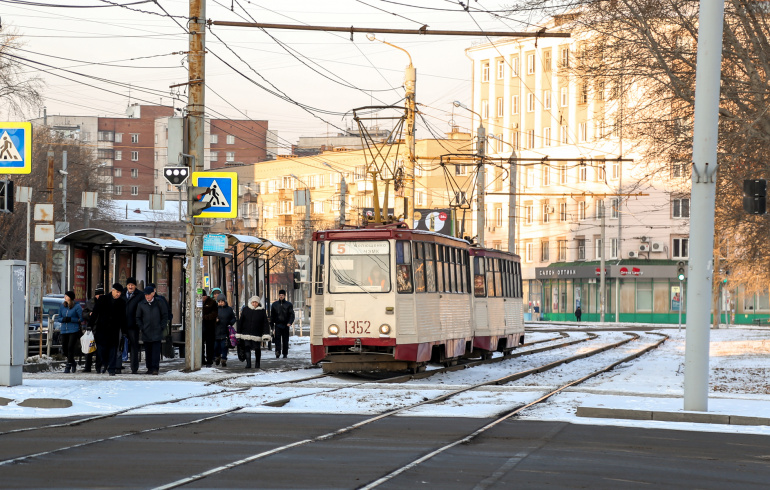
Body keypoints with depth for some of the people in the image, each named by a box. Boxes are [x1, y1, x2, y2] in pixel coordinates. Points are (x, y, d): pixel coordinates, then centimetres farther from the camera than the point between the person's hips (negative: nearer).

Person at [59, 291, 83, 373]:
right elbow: (59, 318, 17)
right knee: (64, 349, 7)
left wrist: (70, 319, -16)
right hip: (64, 331, 6)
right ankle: (73, 363, 29)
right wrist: (63, 319, -6)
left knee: (70, 347, -12)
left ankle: (68, 366, -5)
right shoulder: (62, 306, 12)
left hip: (74, 330, -6)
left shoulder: (77, 306, -5)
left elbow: (81, 319, -6)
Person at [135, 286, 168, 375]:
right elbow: (138, 318, 11)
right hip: (146, 333, 2)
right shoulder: (141, 305, 6)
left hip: (157, 332, -2)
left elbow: (165, 315, 9)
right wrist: (141, 327, 0)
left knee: (156, 351, -8)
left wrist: (162, 327, 1)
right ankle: (149, 368, 15)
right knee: (148, 352, 7)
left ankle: (155, 368, -8)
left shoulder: (159, 304, 2)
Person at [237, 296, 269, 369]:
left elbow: (265, 324, 0)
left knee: (257, 349, 6)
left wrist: (266, 334, -10)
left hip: (257, 335, 0)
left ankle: (257, 364, 22)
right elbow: (240, 321, 7)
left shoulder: (262, 311, 1)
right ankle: (248, 364, -8)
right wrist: (238, 334, 6)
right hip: (246, 334, 1)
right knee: (247, 348, -9)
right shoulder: (245, 309, 3)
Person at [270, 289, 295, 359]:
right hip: (277, 325, 0)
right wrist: (272, 324, 10)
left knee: (285, 340, 4)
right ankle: (277, 352, -22)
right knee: (277, 338, -13)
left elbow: (292, 314, 1)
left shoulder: (289, 305, 7)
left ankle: (285, 354, 10)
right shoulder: (275, 304, 12)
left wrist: (290, 322, -15)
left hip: (285, 325, 0)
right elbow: (272, 315, 16)